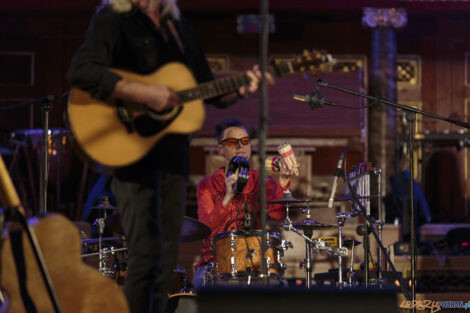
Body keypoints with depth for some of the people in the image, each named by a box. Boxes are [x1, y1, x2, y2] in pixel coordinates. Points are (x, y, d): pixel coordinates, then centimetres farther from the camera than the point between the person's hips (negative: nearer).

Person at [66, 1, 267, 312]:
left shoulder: (178, 25, 17)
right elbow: (80, 71, -24)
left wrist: (240, 90, 2)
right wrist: (144, 93, -27)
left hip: (173, 151, 7)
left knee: (167, 258, 9)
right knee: (147, 254, -13)